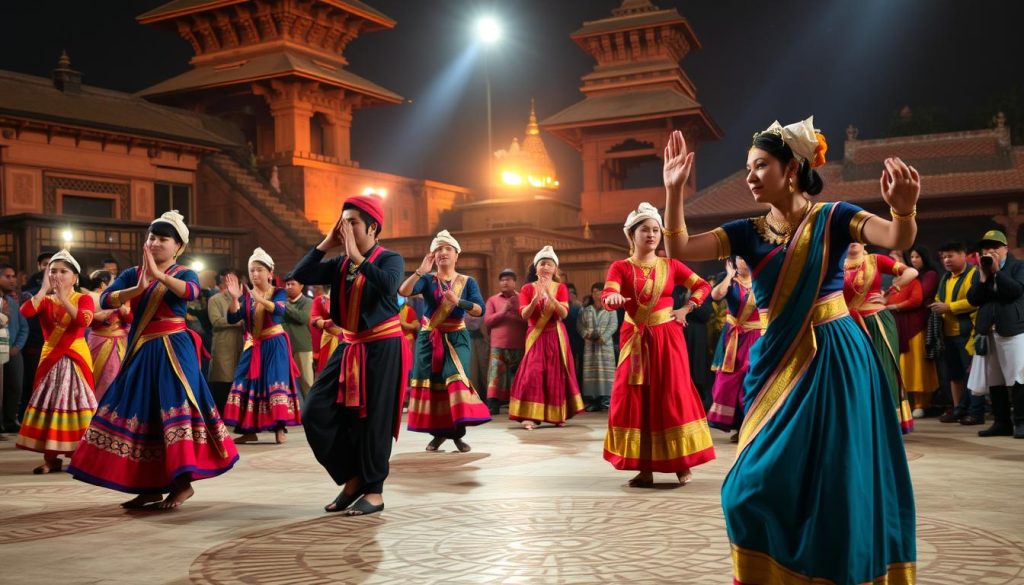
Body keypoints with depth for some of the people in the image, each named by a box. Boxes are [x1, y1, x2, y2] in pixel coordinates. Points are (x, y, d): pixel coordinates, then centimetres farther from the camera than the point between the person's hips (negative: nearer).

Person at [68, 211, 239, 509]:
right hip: (141, 353, 5)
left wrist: (159, 275, -35)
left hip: (174, 351, -5)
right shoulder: (131, 274, 9)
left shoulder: (184, 274, -1)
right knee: (140, 411, 4)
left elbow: (191, 292, -25)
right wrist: (138, 288, -21)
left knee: (174, 407, -13)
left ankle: (183, 482, -8)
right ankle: (150, 486, 11)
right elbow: (105, 300, -7)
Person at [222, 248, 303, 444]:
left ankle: (279, 429, -10)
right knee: (249, 384, -1)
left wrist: (259, 299, -40)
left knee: (276, 383, -11)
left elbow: (279, 310, -23)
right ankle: (249, 430, 2)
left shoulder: (279, 292, -2)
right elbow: (232, 319, -5)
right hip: (252, 346, 4)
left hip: (274, 345, -3)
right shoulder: (246, 295, 6)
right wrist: (234, 298, -23)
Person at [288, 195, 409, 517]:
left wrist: (356, 255, -23)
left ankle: (374, 491, 14)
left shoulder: (390, 259, -8)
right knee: (317, 413, 2)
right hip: (349, 346, 6)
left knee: (372, 418, -1)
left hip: (382, 347, -6)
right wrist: (326, 244, -2)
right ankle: (352, 478, 16)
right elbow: (300, 275, 1)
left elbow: (388, 286, -29)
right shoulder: (340, 264, 8)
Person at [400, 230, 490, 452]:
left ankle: (458, 433, -12)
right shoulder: (428, 279, 2)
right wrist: (420, 271, -25)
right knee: (430, 382, 0)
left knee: (457, 377, -18)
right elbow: (403, 291, -16)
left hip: (456, 338, -1)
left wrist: (458, 301, -25)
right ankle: (439, 432, 13)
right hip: (429, 338, 1)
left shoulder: (467, 282, 4)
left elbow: (480, 310, -10)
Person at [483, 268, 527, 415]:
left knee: (518, 377, 4)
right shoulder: (492, 300, 10)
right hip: (498, 346, 0)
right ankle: (492, 406, -9)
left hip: (518, 346, 0)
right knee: (496, 376, -8)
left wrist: (516, 310, -13)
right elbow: (487, 320, 0)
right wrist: (502, 312, -12)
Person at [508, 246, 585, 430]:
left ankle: (558, 415, 14)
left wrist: (550, 296, -23)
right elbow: (524, 315, -9)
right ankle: (530, 416, -14)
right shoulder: (527, 288, 1)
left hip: (556, 336, 1)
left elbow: (563, 313, -11)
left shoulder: (561, 288, 2)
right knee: (533, 373, -12)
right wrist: (536, 298, -23)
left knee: (557, 374, 4)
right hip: (536, 336, -1)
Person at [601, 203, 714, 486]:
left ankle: (682, 464, 6)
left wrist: (686, 309, -1)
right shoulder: (620, 267, 0)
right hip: (635, 340, 0)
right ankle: (645, 469, 5)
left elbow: (703, 286, 12)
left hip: (667, 338, 0)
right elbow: (607, 299, -16)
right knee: (636, 399, -1)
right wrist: (614, 298, -39)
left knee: (673, 396, -2)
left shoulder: (670, 265, 6)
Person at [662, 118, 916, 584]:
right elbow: (679, 249, -6)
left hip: (835, 361, -3)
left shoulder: (832, 218, -5)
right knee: (763, 481, 6)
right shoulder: (748, 232, 4)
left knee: (836, 482, 5)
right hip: (777, 362, 4)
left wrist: (904, 209, -42)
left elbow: (898, 240, -20)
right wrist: (674, 190, -17)